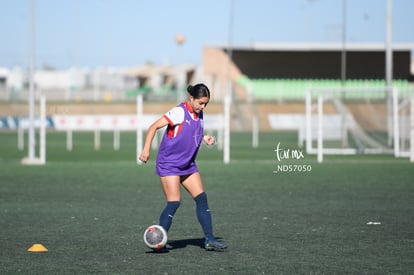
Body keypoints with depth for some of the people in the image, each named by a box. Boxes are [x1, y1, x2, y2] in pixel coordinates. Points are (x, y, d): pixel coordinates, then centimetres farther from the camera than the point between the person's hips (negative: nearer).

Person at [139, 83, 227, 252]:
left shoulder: (198, 115, 7)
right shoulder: (179, 112, -16)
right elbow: (154, 127, -16)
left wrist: (204, 139, 3)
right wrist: (146, 150, -24)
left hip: (188, 165, 8)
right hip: (169, 164, -8)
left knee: (202, 199, 0)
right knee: (174, 203, -13)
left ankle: (209, 240, 4)